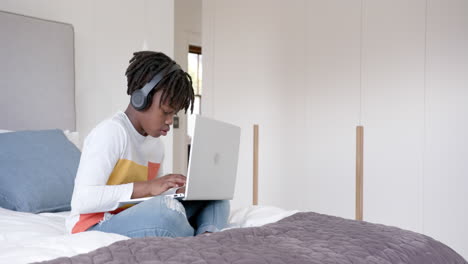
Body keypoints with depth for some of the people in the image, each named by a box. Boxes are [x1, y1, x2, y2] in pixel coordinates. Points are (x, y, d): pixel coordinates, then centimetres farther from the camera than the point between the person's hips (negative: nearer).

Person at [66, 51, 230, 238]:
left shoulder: (156, 144, 9)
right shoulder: (111, 132, -15)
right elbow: (82, 201, -24)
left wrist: (180, 191, -4)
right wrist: (148, 187, -30)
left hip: (136, 220, 8)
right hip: (96, 228, -8)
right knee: (165, 208, -36)